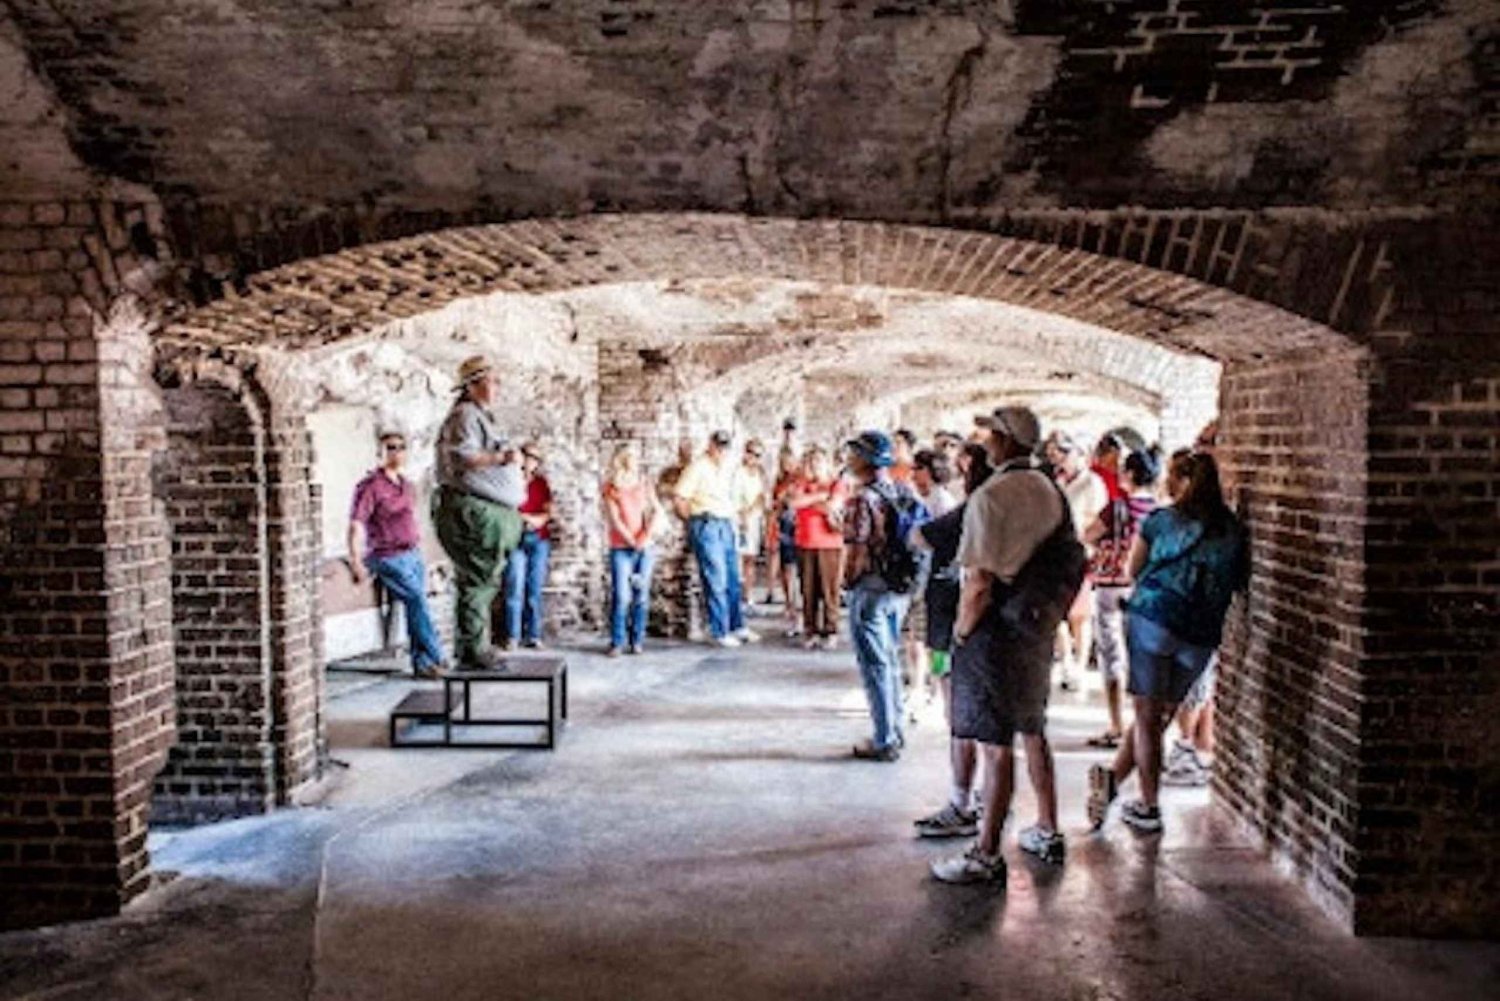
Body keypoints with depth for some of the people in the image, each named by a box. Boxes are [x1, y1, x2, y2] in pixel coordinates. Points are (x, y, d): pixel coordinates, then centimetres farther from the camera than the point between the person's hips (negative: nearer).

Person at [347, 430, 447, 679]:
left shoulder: (408, 486, 14)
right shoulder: (370, 486, -9)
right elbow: (355, 526, -13)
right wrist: (356, 563, -20)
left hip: (414, 554, 7)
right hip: (390, 558, -7)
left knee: (415, 607, 3)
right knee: (417, 600, -15)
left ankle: (422, 664, 7)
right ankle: (436, 658, -8)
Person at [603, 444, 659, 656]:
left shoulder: (644, 484, 13)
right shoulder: (610, 487, 4)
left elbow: (656, 511, 5)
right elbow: (614, 519, -3)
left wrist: (646, 535, -8)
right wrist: (632, 541, -10)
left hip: (645, 548, 3)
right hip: (621, 548, -3)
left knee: (642, 596, 1)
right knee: (621, 596, -9)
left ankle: (637, 641, 9)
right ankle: (617, 642, -2)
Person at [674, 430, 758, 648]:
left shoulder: (729, 467, 14)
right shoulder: (698, 467, -8)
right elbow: (678, 498, -11)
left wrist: (734, 512, 11)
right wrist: (694, 520, -4)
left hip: (726, 525, 7)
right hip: (706, 526, -7)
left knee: (733, 579, 11)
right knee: (716, 581, -6)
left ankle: (737, 626, 19)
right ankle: (719, 632, 0)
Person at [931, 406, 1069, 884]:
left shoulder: (990, 496, -18)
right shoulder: (1052, 492, 6)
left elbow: (979, 583, -22)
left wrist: (962, 629, -9)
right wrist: (1049, 613, 19)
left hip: (997, 629, -8)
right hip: (1039, 627, 8)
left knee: (995, 744, -3)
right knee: (1033, 732, 21)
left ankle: (986, 855, 4)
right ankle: (1047, 832, 33)